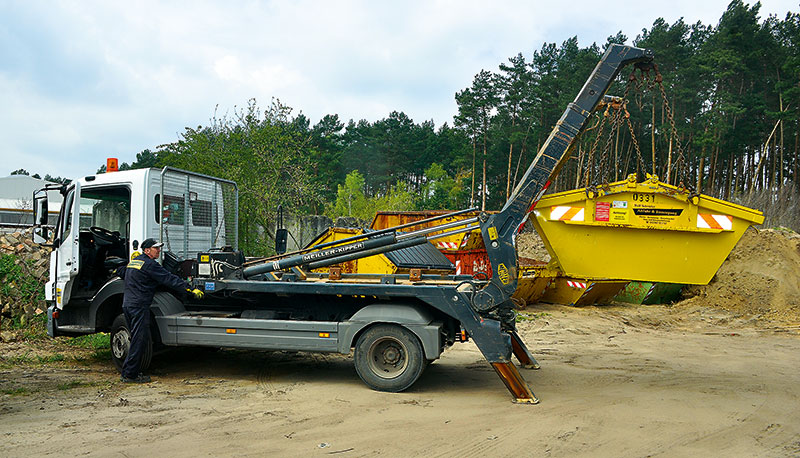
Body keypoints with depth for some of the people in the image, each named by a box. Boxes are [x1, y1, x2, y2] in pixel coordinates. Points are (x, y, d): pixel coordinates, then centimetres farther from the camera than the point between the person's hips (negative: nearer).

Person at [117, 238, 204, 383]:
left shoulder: (134, 261, 17)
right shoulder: (149, 264, -11)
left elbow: (121, 272, 37)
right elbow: (170, 279, -16)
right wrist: (191, 289, -18)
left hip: (127, 304, 10)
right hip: (139, 306, -10)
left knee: (137, 339, 15)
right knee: (139, 340, -7)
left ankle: (129, 373, 18)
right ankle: (130, 375, -5)